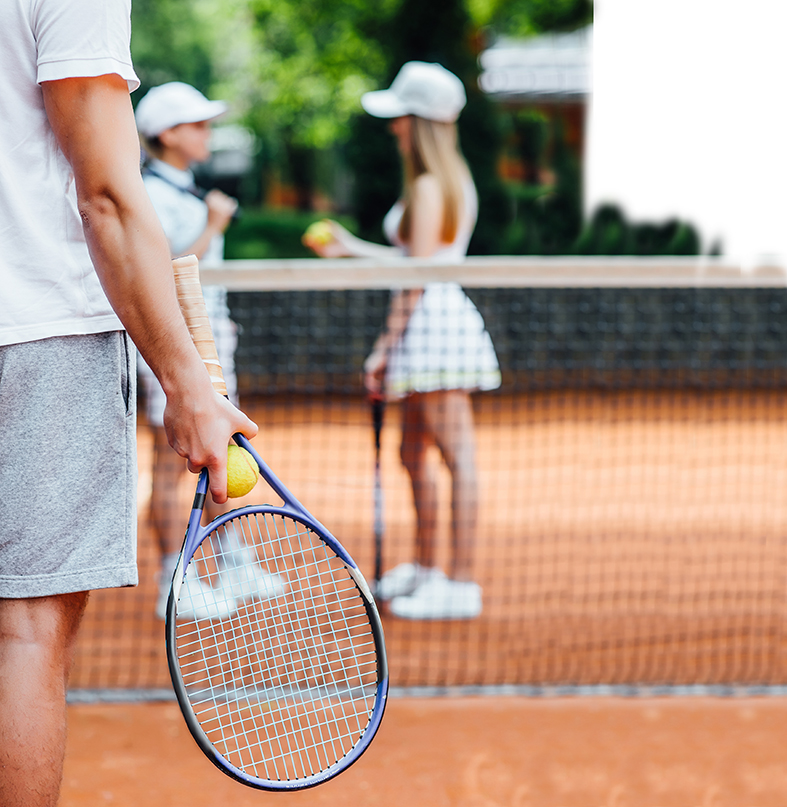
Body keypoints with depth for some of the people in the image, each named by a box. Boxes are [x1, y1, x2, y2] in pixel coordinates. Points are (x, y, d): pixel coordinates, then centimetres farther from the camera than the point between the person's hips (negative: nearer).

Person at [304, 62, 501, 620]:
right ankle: (425, 569, 27)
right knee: (414, 453, 17)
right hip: (434, 323, 10)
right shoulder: (451, 181, 17)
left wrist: (386, 344, -13)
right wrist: (352, 249, 31)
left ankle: (462, 585, -11)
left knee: (458, 453, -10)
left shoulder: (428, 187, -12)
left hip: (434, 318, -10)